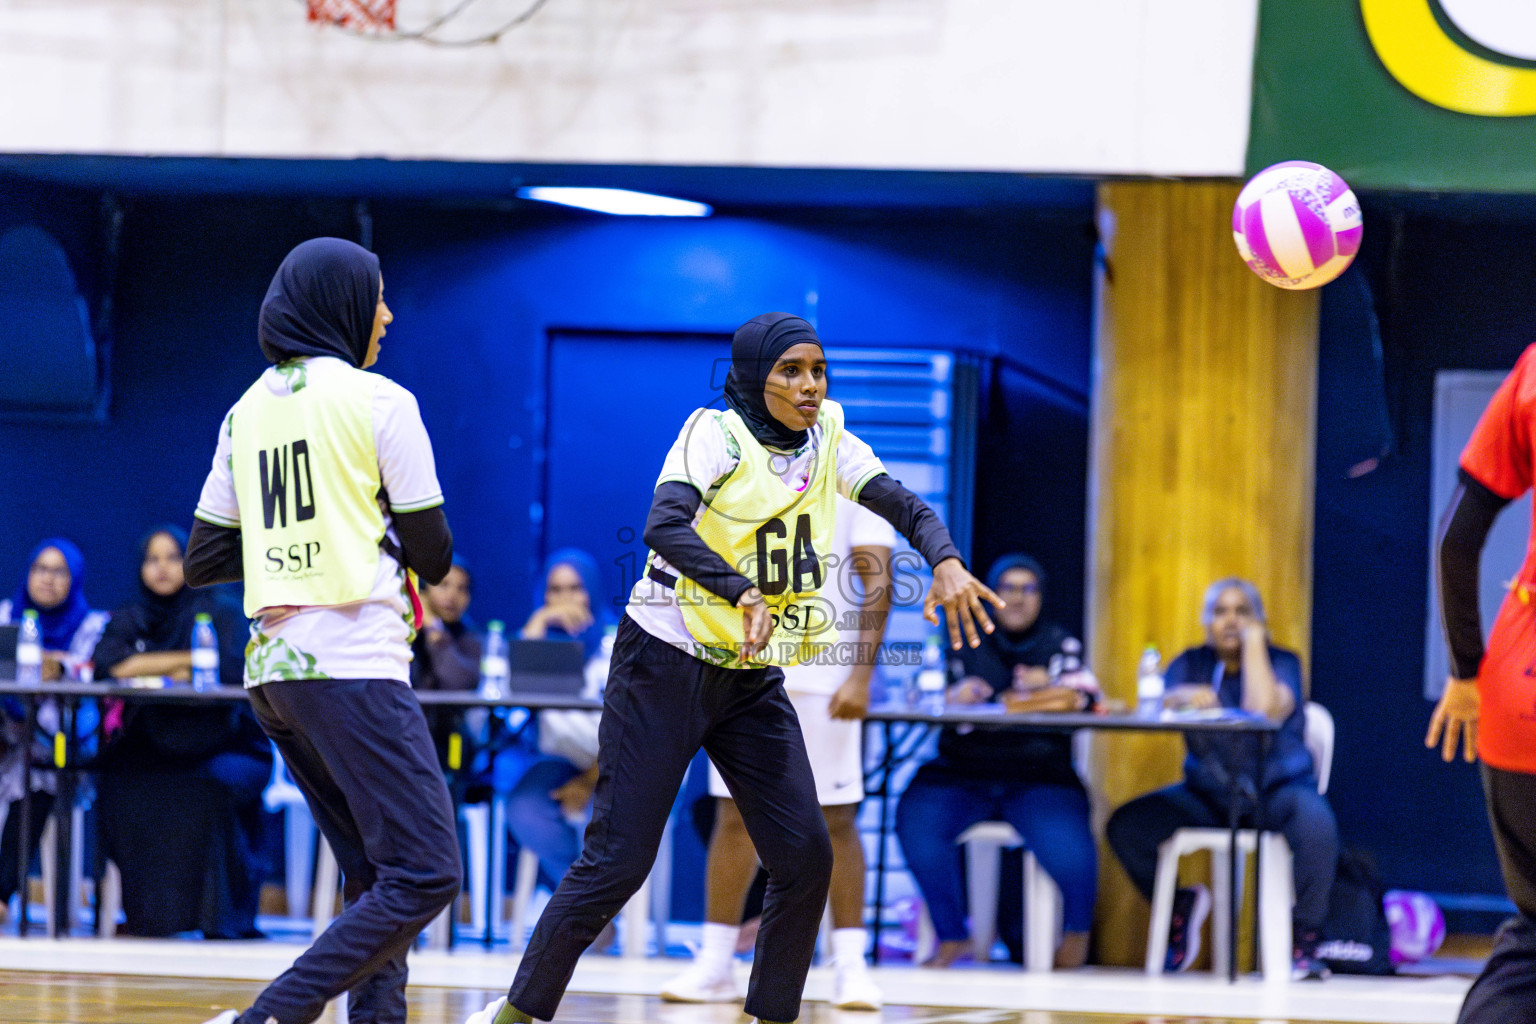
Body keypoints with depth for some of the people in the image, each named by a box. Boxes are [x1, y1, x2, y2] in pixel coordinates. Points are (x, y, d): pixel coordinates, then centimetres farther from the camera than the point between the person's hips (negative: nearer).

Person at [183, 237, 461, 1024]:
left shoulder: (246, 412, 14)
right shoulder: (378, 400, -5)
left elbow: (202, 561, 17)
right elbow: (432, 554, -3)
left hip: (273, 666, 8)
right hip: (353, 664, -8)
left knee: (376, 877, 15)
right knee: (425, 877, -11)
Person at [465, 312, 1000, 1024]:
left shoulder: (828, 443, 4)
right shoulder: (716, 433, -14)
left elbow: (906, 507, -3)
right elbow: (665, 526, -29)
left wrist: (946, 563, -25)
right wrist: (742, 593, -43)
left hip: (754, 681, 6)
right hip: (666, 667, -6)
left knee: (806, 856, -4)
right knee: (618, 859, -6)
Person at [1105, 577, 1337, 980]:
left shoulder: (1281, 662, 0)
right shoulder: (1192, 663, 9)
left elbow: (1264, 712, -22)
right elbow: (1163, 706, -11)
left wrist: (1253, 641, -14)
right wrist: (1188, 697, -34)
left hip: (1276, 790, -3)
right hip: (1209, 793, 3)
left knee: (1315, 822, -37)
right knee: (1125, 825, -19)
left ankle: (1304, 936, -20)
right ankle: (1178, 905, 6)